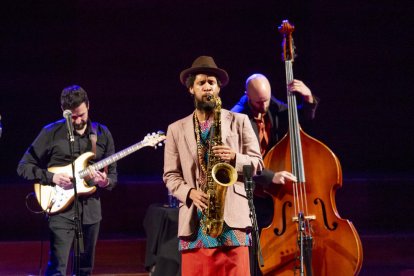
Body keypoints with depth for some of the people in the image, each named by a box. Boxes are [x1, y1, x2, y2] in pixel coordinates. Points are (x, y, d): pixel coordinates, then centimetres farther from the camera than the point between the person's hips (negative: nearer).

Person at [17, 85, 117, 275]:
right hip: (61, 208, -4)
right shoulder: (51, 132, -3)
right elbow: (23, 167, 0)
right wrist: (51, 176, -15)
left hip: (91, 208, 4)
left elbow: (113, 174, 12)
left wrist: (105, 182, -12)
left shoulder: (102, 134, 7)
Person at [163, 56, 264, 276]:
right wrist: (190, 192, -8)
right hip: (194, 220, 1)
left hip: (233, 218, -1)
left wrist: (234, 158, -12)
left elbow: (257, 163, 8)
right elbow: (170, 175, 11)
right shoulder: (176, 129, 14)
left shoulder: (239, 122, 12)